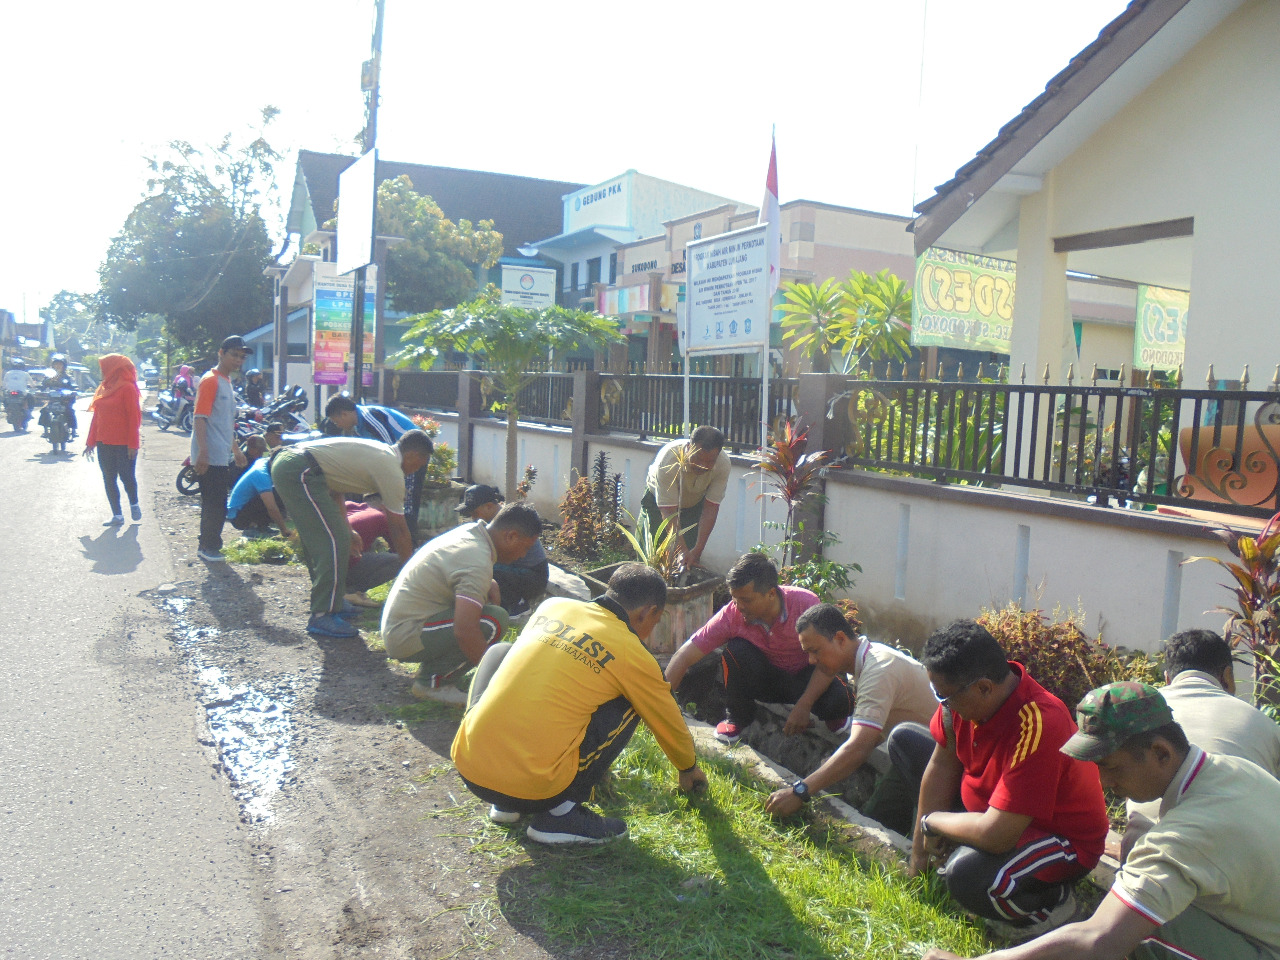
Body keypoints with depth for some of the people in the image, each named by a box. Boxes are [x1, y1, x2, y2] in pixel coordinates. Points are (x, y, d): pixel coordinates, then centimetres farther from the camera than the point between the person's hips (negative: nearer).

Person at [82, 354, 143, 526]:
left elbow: (134, 417, -13)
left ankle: (134, 505, 26)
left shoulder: (127, 388, -9)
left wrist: (133, 444, -18)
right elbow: (96, 416, 16)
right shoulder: (104, 388, 13)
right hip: (104, 442, 7)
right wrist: (91, 442, 15)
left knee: (126, 476, 0)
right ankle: (117, 515, 12)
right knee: (108, 479, 6)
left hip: (123, 444, -7)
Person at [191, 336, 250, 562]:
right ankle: (208, 547, 4)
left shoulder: (227, 381, 18)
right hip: (210, 457, -9)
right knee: (215, 505, -6)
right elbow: (200, 418, -18)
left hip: (223, 457, 9)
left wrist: (236, 449, 28)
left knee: (217, 504, 13)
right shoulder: (210, 380, -11)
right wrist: (203, 452, -25)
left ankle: (209, 546, 22)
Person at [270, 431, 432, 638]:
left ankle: (330, 600, 30)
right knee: (334, 543, -8)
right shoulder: (391, 471, -5)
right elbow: (398, 529, 0)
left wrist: (346, 530, 25)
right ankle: (322, 616, -3)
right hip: (299, 472, -11)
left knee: (318, 540, 20)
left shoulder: (379, 451, 21)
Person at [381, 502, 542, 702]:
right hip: (406, 638, -10)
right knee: (495, 620, -22)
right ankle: (432, 683, -7)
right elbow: (464, 631, -31)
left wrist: (490, 586, 5)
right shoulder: (478, 562, -24)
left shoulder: (469, 530, 5)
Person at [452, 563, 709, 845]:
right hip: (533, 791, -4)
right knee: (630, 704, 12)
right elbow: (670, 727, 16)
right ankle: (561, 813, 7)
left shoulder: (552, 606, 12)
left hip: (467, 768, 4)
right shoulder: (633, 656, 0)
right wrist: (689, 770, 39)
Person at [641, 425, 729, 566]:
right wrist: (682, 551, -47)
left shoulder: (723, 463, -32)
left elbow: (710, 509, -27)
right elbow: (669, 513, -40)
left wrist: (697, 550, -33)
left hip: (695, 504, 2)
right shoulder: (668, 458, -42)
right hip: (659, 501, -2)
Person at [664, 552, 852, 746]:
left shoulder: (806, 604, -26)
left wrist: (804, 706, -27)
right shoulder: (731, 615, -23)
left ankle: (833, 717, 9)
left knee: (840, 700, -31)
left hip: (806, 677, -1)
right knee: (736, 649, -29)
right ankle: (736, 718, -4)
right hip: (767, 678, 1)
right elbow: (685, 656, -24)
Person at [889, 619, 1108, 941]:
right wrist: (919, 852, 0)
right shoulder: (964, 692, -16)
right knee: (903, 739, 7)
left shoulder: (1036, 726, -39)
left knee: (966, 874, -38)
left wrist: (932, 821, -19)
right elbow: (942, 764, -4)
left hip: (1062, 841, -8)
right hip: (985, 805, 8)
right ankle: (954, 849, 10)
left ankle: (1053, 902, -5)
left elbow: (994, 835, -39)